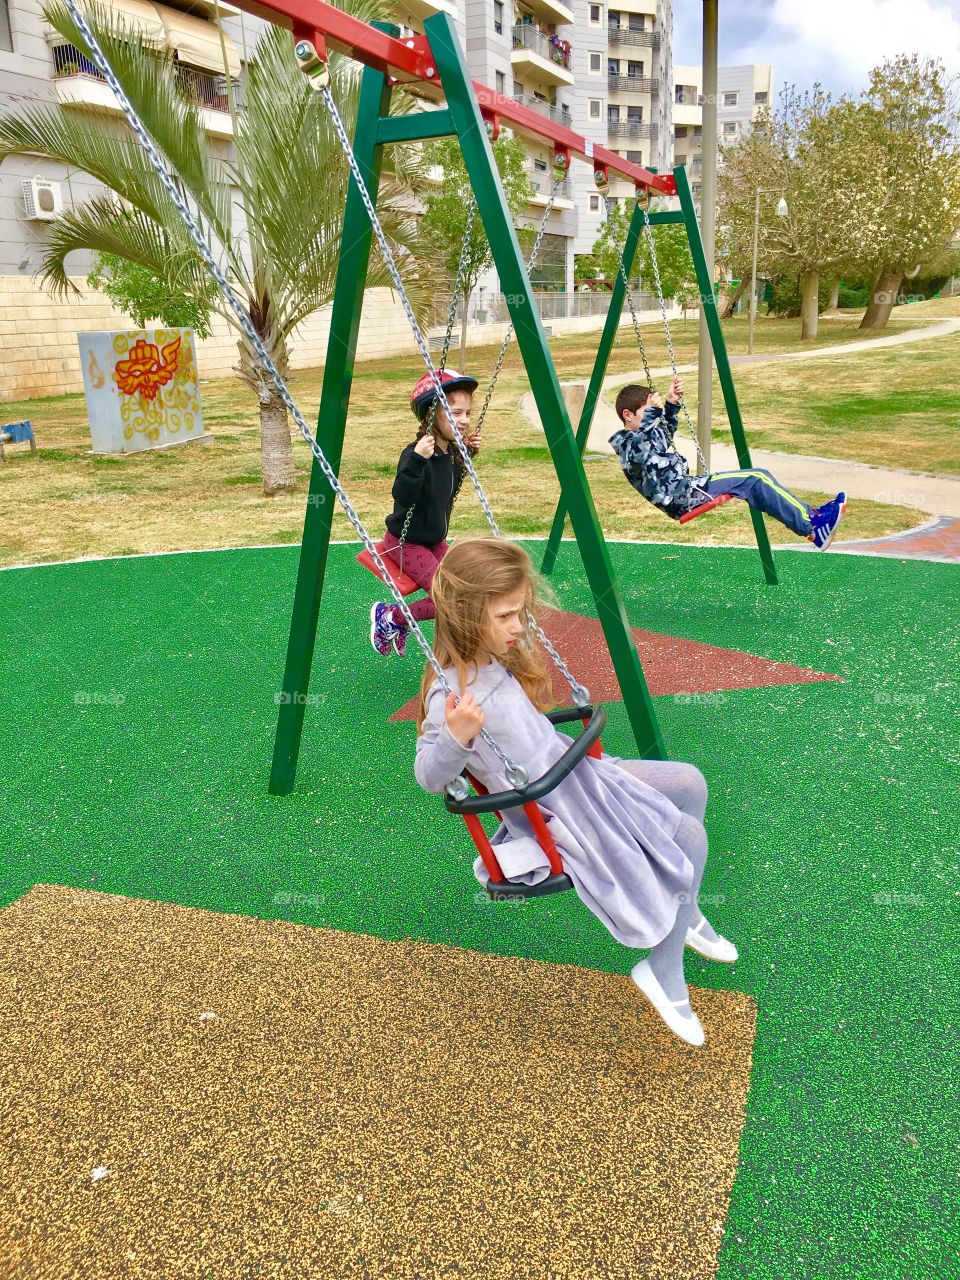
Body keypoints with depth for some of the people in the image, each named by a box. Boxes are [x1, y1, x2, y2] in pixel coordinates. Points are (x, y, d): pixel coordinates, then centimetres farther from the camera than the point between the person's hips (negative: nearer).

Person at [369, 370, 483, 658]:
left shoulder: (453, 453, 1)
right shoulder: (415, 453, -25)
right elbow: (402, 496, -35)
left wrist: (467, 455, 6)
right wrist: (417, 460, -48)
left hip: (435, 541, 9)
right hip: (405, 543, -9)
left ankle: (400, 622, 22)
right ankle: (388, 616, 4)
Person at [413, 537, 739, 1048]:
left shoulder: (497, 659, -2)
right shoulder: (452, 695, -28)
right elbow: (430, 776, -31)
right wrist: (457, 736, -50)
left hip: (576, 774, 9)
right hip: (554, 817, -9)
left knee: (689, 782, 12)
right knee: (689, 836, -8)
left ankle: (684, 915, 30)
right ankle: (664, 974, 9)